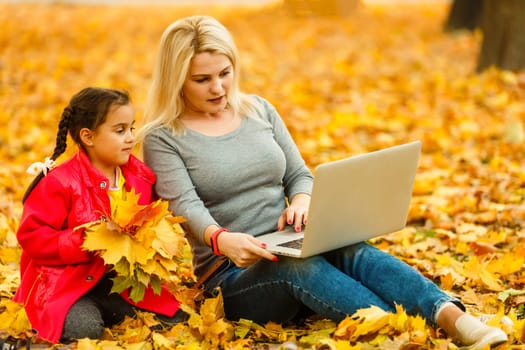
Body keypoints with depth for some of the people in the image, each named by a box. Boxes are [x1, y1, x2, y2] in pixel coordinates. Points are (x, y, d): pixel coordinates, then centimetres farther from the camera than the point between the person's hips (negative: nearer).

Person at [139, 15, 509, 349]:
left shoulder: (259, 110, 11)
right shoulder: (163, 138, -3)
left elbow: (299, 175, 13)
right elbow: (186, 207, -18)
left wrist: (301, 202, -12)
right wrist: (222, 240, -40)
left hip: (291, 249, 4)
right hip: (233, 274, -4)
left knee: (350, 249, -30)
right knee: (295, 264, -37)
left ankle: (454, 319, -52)